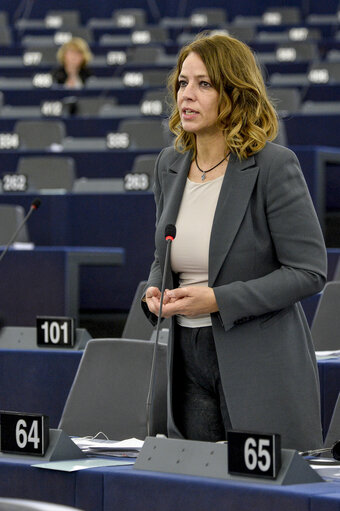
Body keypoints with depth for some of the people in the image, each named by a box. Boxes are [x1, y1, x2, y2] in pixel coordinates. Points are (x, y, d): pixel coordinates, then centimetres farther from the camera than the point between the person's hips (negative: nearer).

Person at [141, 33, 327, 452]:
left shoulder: (273, 165, -11)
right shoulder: (170, 165, 9)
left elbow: (309, 271, -13)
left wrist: (218, 300, -19)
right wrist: (154, 291, -2)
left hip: (262, 367, -6)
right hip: (187, 360, 6)